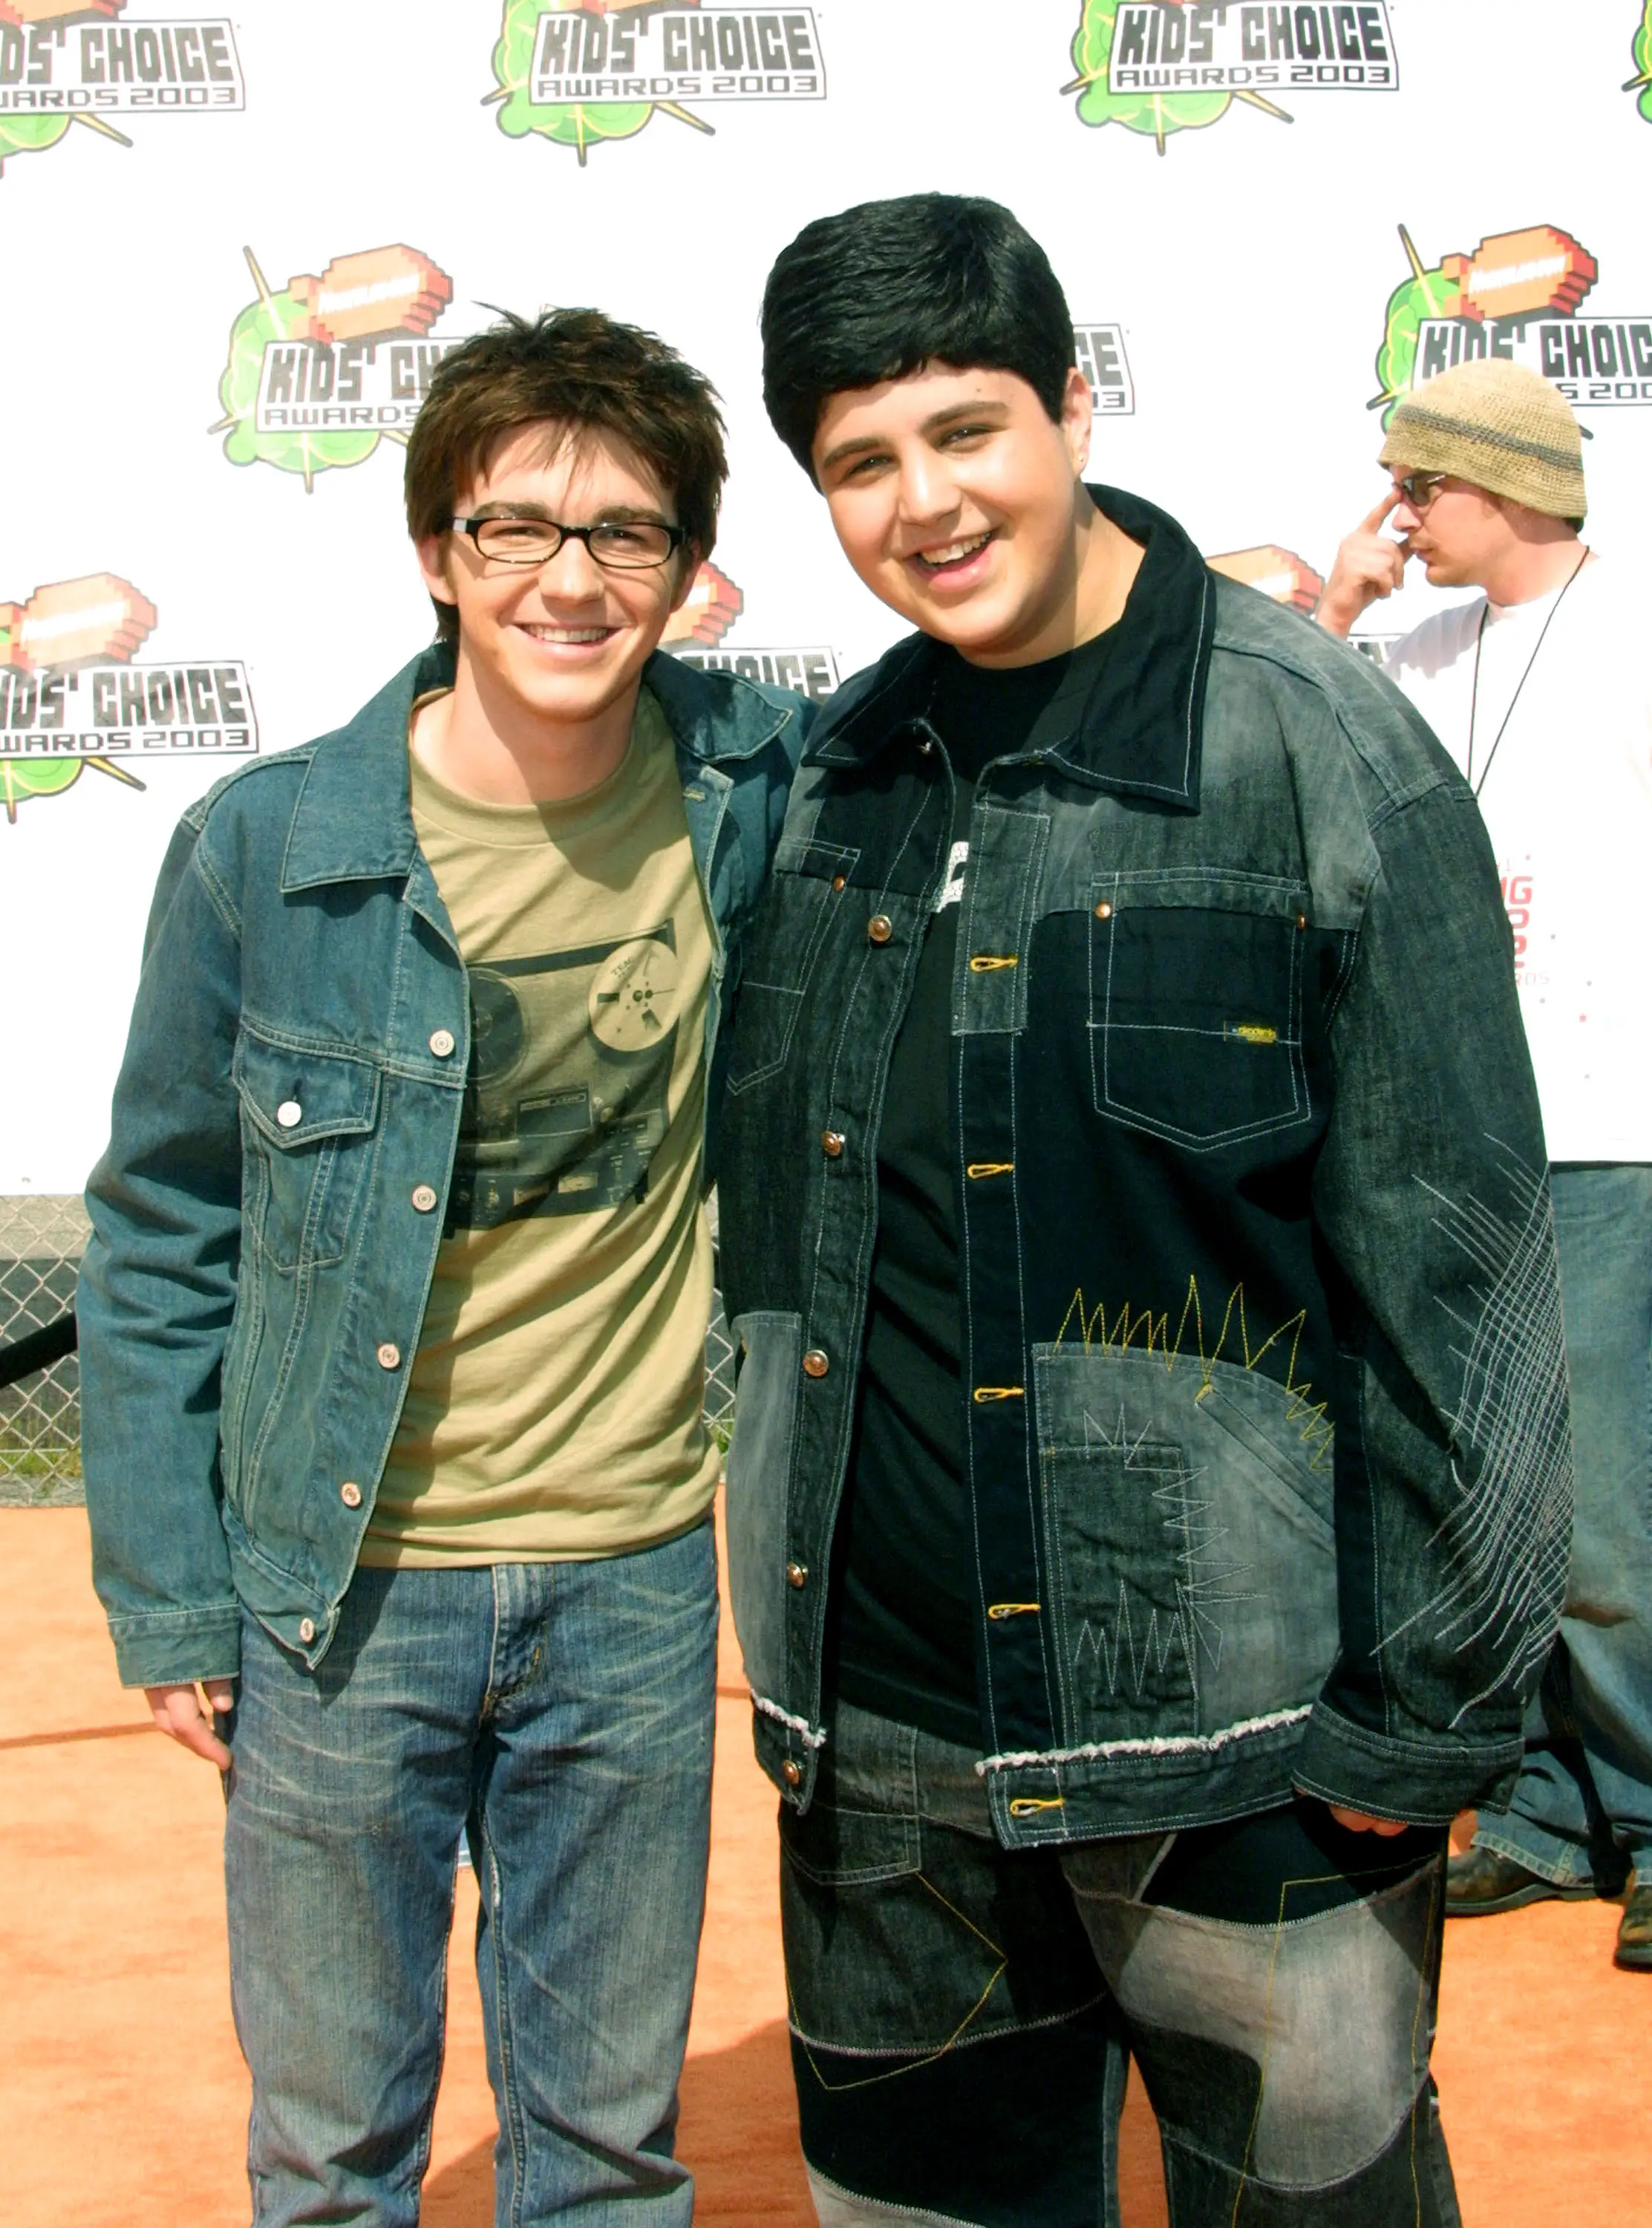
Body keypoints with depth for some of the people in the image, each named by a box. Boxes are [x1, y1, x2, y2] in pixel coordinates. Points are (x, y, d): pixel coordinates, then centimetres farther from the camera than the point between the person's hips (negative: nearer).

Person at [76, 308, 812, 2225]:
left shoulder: (753, 789, -6)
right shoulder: (262, 847, -10)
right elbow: (163, 1236, -1)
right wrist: (166, 1597, -2)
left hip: (634, 1583, 1)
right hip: (340, 1592, -1)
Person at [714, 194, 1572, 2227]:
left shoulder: (1317, 749, -10)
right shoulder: (827, 777, 6)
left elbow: (1455, 1262, -10)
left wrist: (1427, 1710, -10)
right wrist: (789, 1631, 14)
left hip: (1232, 1741, -4)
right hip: (876, 1746, 5)